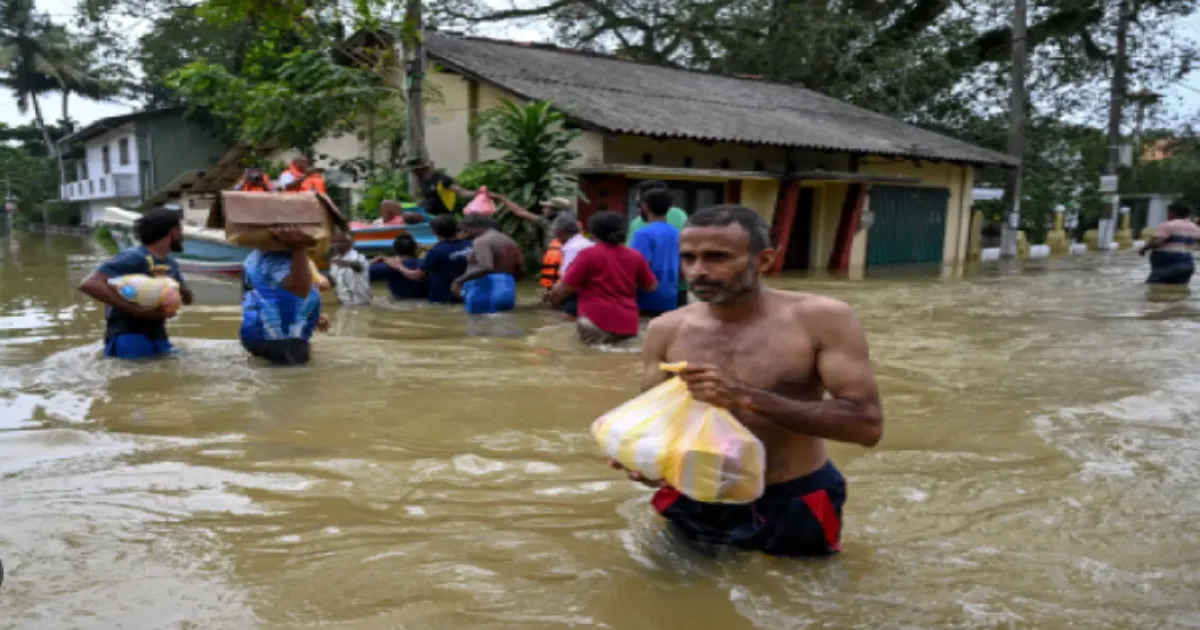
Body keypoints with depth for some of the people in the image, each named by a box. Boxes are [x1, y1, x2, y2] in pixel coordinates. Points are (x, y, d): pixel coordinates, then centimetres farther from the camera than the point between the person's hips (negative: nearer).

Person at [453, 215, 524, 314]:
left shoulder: (481, 241, -9)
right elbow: (521, 270, 17)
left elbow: (486, 268, -24)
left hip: (485, 291, -9)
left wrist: (459, 280, -16)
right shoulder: (509, 241, 18)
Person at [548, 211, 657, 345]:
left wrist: (552, 296, 19)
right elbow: (651, 286, 19)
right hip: (628, 326, 5)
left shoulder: (588, 254, -4)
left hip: (596, 324, -5)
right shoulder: (635, 256, 8)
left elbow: (565, 289, -2)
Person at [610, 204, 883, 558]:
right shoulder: (666, 330, -6)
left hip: (795, 506, -2)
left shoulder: (822, 319, -17)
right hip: (696, 503, 3)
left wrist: (747, 398, -32)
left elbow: (867, 425, -22)